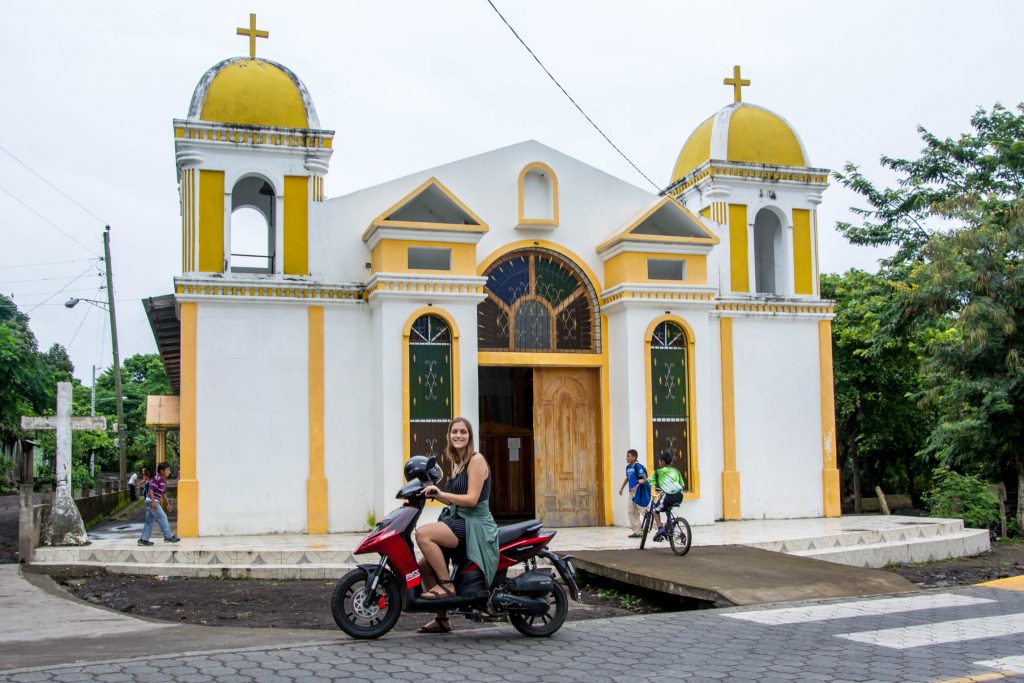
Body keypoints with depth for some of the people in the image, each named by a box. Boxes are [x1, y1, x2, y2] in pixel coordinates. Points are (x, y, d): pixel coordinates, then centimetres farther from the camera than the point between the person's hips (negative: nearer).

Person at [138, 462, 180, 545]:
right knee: (162, 517, -8)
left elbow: (163, 493, 24)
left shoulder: (164, 481, 14)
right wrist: (153, 501, -28)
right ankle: (168, 536, -5)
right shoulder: (157, 479, -16)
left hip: (154, 502, 10)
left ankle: (143, 539, 13)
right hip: (152, 501, -10)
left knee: (150, 520, 10)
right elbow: (151, 489, -23)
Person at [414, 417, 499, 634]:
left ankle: (447, 584, -18)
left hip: (474, 525, -9)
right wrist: (434, 494, 8)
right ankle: (442, 619, 17)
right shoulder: (457, 463, 18)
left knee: (423, 533, -28)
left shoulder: (476, 460, -9)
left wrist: (440, 493, -21)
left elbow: (472, 499, -17)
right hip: (459, 522, 9)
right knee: (423, 566, 6)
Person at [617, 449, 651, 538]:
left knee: (643, 510, -10)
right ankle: (637, 532, 15)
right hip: (632, 492, 9)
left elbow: (645, 478, -20)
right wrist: (621, 488, 26)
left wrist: (636, 486, -30)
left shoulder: (638, 466, -14)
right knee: (632, 512, 9)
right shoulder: (628, 467, 10)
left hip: (639, 492, -9)